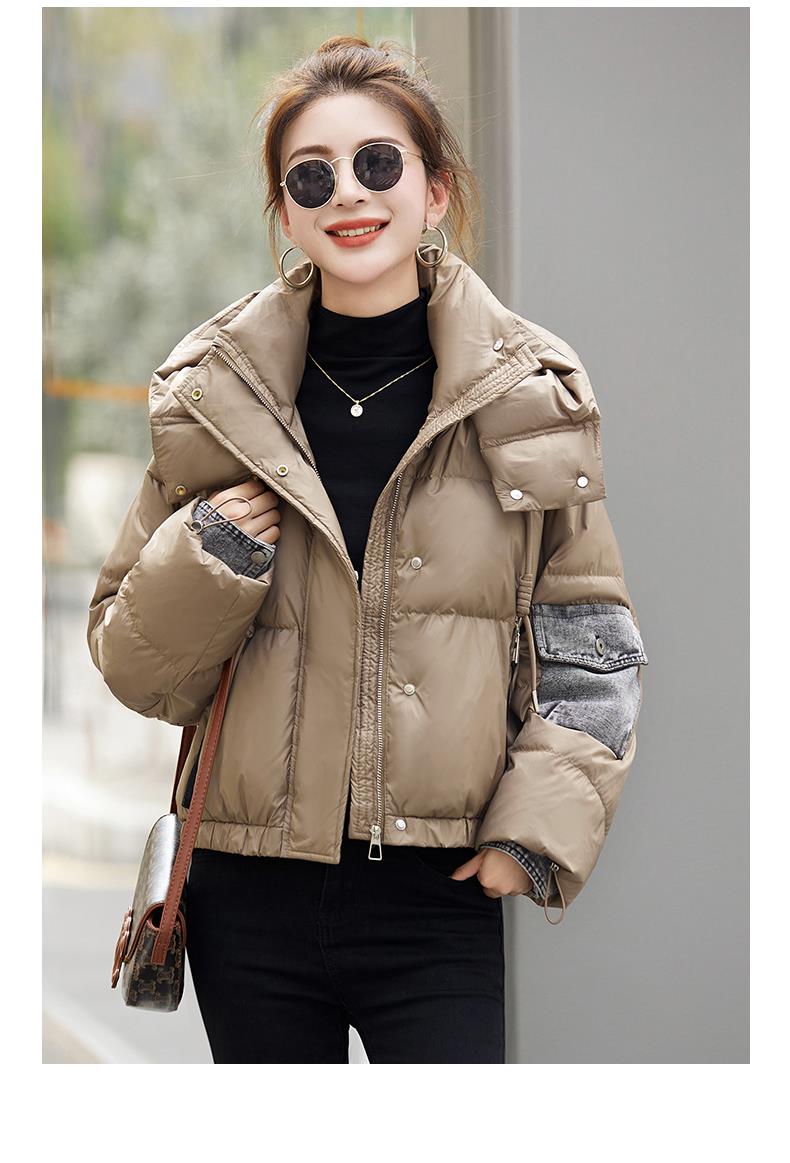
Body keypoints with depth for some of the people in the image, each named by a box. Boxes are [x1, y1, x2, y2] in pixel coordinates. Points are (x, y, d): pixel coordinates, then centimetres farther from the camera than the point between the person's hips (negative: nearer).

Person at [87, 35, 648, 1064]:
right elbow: (133, 662, 8)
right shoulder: (214, 397, 2)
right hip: (252, 895, 1)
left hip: (440, 897, -1)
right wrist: (206, 564, -11)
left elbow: (589, 642, 8)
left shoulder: (533, 397, 1)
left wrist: (540, 825, -4)